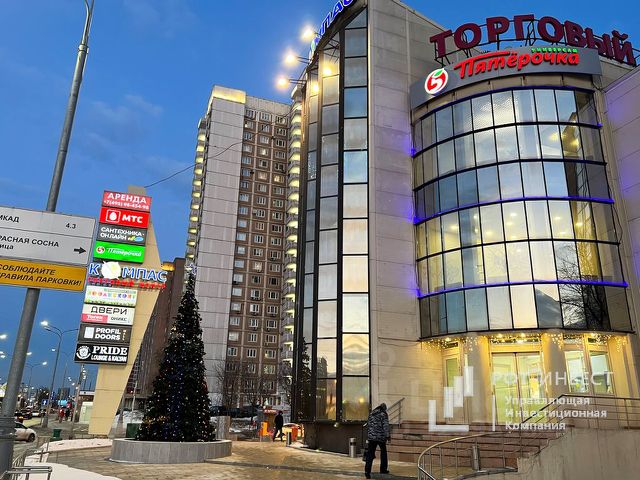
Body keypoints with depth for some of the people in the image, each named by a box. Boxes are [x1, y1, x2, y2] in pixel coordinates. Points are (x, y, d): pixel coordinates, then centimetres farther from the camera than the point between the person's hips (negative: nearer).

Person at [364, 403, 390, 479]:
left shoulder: (371, 414, 13)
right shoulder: (383, 414, -4)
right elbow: (385, 425, -12)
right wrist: (387, 435, -11)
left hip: (371, 436, 4)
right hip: (381, 436, -4)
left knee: (370, 454, 1)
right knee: (383, 452, 18)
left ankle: (367, 471, -11)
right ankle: (383, 469, 26)